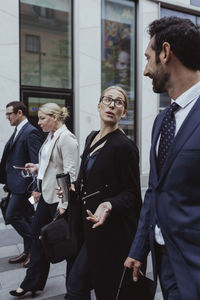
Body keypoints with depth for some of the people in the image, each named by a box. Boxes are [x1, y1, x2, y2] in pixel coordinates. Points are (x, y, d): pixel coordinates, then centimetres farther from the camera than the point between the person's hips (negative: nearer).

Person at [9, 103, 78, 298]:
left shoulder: (66, 138, -17)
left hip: (59, 198, -9)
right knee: (38, 236, 14)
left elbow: (69, 173, -21)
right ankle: (33, 283, 29)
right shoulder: (50, 137, 11)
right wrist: (37, 168, 6)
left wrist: (63, 204, -23)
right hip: (46, 195, 9)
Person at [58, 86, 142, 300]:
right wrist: (74, 188, 4)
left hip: (113, 231, -8)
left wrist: (109, 205, -30)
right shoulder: (92, 138, 10)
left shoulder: (124, 146, -15)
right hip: (91, 227, 8)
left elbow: (131, 192, -13)